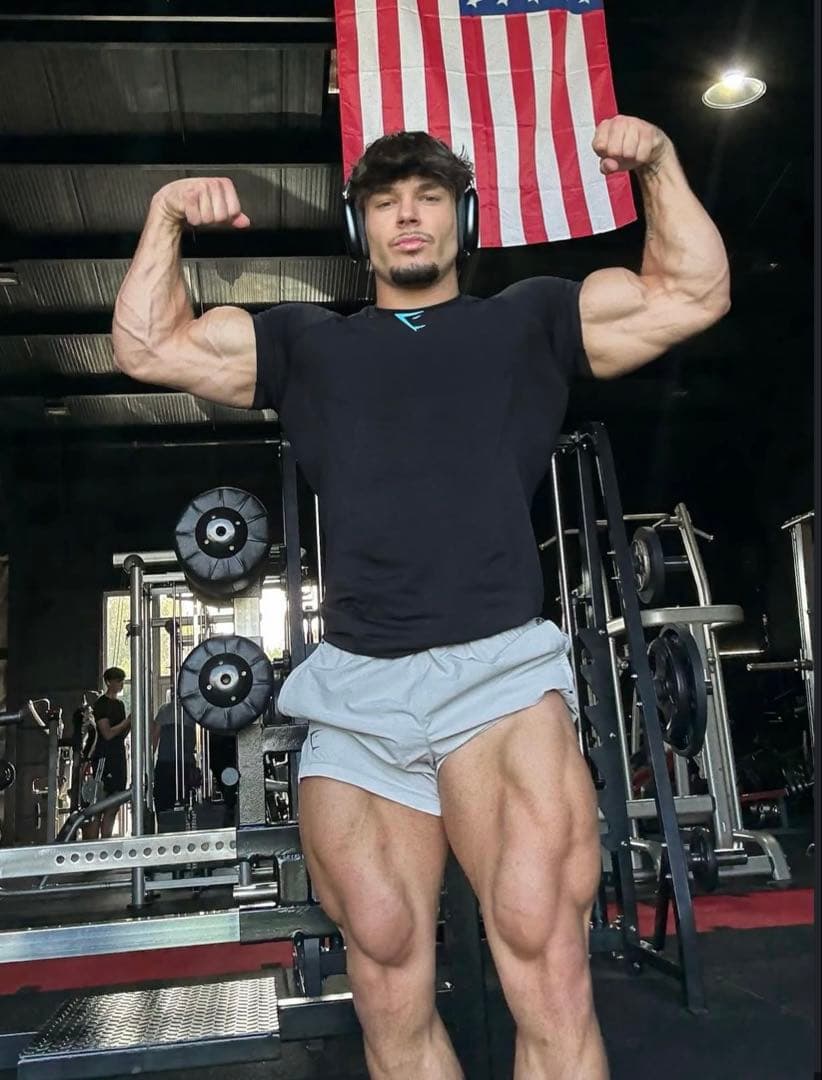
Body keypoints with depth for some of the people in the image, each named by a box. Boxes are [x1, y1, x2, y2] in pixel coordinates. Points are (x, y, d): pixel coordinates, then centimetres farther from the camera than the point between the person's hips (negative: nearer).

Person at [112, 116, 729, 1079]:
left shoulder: (528, 320, 20)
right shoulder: (306, 341, 24)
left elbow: (693, 293, 17)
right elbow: (149, 347, 21)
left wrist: (659, 163, 10)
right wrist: (167, 214, 15)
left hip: (499, 672, -2)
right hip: (354, 692, 2)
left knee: (546, 965, -18)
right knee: (389, 993, 3)